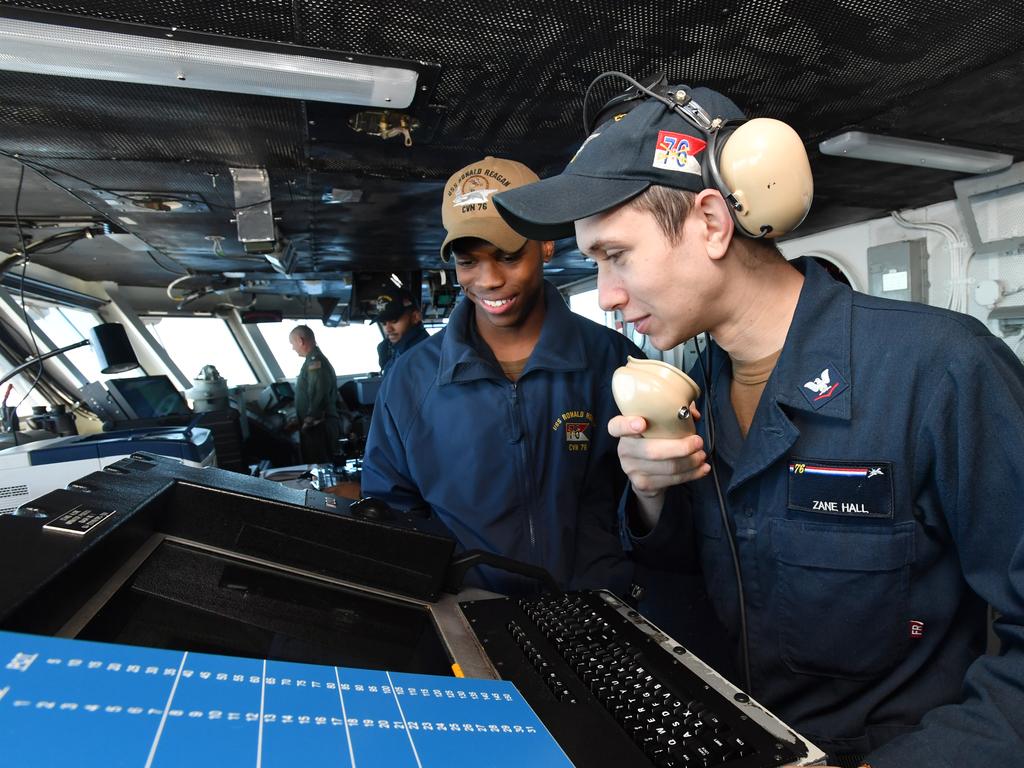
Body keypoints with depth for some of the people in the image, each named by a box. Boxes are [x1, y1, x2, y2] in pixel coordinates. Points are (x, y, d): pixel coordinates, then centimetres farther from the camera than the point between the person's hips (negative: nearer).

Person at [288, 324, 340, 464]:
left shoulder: (315, 361, -17)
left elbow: (319, 396, -25)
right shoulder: (315, 359, 17)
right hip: (318, 426, 10)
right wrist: (300, 419, 26)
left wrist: (308, 421, -18)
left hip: (318, 427, -10)